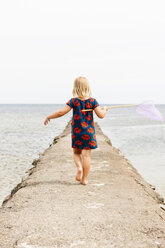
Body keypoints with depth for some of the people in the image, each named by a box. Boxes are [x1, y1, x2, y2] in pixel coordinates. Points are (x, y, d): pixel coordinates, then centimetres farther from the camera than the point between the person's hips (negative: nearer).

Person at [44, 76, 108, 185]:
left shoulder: (73, 101, -6)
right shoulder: (92, 101, -5)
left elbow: (61, 112, -11)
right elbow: (101, 115, -8)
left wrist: (49, 117, 3)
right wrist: (104, 109, 14)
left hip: (76, 132, 0)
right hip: (89, 132, 0)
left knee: (77, 152, 18)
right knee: (86, 155, 3)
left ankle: (79, 167, -10)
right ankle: (84, 179, 4)